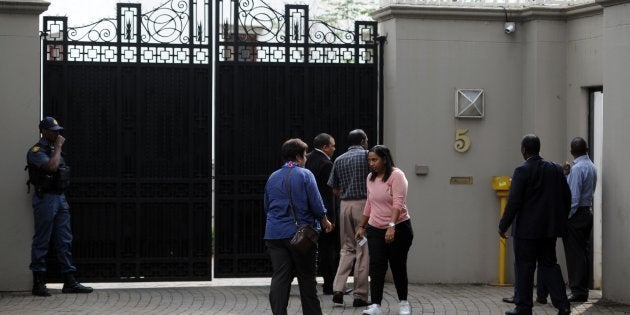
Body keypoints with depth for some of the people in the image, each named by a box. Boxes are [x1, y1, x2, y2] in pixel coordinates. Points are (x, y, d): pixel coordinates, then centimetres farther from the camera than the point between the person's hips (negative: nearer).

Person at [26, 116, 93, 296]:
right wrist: (58, 148, -14)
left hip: (60, 198, 8)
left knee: (65, 241, 6)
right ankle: (38, 283, 3)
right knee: (42, 242, -3)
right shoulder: (36, 151, -10)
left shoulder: (54, 150, 17)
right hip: (45, 199, -8)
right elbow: (52, 166, -26)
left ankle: (69, 282, 7)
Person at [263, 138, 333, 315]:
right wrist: (325, 222, 9)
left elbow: (267, 207, 19)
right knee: (307, 279, 7)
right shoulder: (304, 175, -6)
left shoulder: (272, 178, 10)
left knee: (279, 278, 0)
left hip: (274, 234, 4)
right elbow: (316, 204, -8)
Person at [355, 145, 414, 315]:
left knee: (398, 266, 5)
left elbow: (398, 203, -23)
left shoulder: (396, 175, -13)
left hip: (398, 228, -5)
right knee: (376, 267, -5)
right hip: (375, 229, 5)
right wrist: (361, 226, 19)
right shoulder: (371, 178, 8)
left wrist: (392, 226, -33)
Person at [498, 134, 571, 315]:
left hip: (527, 229, -6)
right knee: (549, 265, 13)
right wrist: (560, 220, 21)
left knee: (524, 268, 2)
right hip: (549, 228, 6)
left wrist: (503, 226, -7)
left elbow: (513, 202, -15)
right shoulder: (556, 169, 5)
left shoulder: (522, 171, -13)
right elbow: (566, 197, 10)